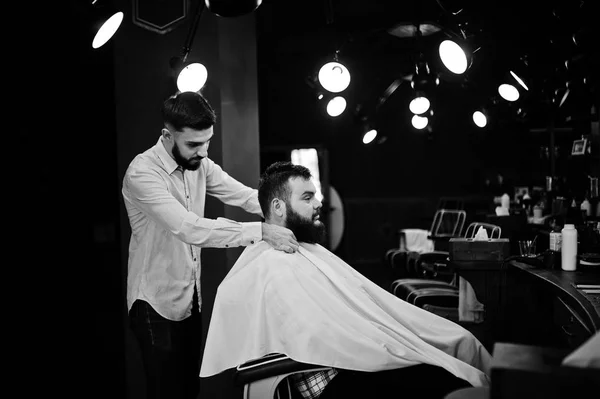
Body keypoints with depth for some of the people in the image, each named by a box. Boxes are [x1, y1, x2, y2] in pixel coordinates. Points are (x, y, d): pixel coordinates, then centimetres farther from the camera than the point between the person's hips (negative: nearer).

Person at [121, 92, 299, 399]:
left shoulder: (198, 163, 0)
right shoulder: (142, 173, -23)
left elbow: (243, 194, -3)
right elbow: (190, 228, -34)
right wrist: (260, 232, -39)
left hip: (191, 296, 7)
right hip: (157, 304, -7)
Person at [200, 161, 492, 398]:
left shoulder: (308, 251, 16)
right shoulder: (272, 267, -14)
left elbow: (369, 297, 13)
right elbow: (323, 339, -23)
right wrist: (411, 355, -21)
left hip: (358, 359, 9)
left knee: (461, 342, 0)